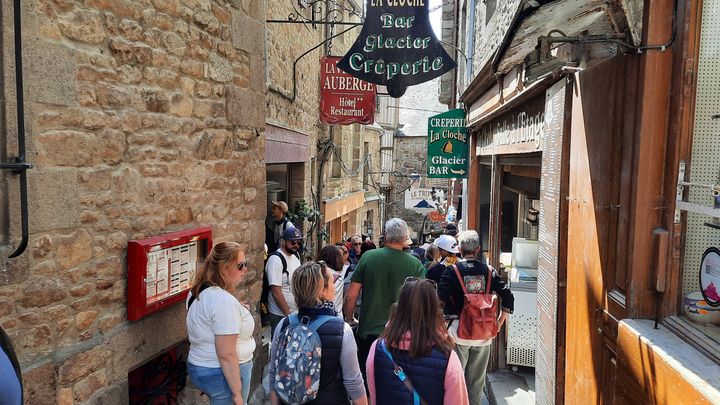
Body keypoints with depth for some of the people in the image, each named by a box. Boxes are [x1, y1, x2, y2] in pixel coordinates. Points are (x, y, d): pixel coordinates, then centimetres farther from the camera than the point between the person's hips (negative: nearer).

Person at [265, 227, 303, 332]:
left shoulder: (296, 256, 7)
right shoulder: (276, 260, -18)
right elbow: (276, 292, -20)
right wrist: (289, 314, -18)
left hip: (296, 311, 7)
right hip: (280, 315, -7)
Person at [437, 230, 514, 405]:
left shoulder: (452, 271, -7)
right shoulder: (488, 271, 1)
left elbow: (440, 299, -15)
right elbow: (508, 296, -1)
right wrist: (499, 323, 7)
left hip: (459, 331, -3)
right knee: (477, 381, 15)